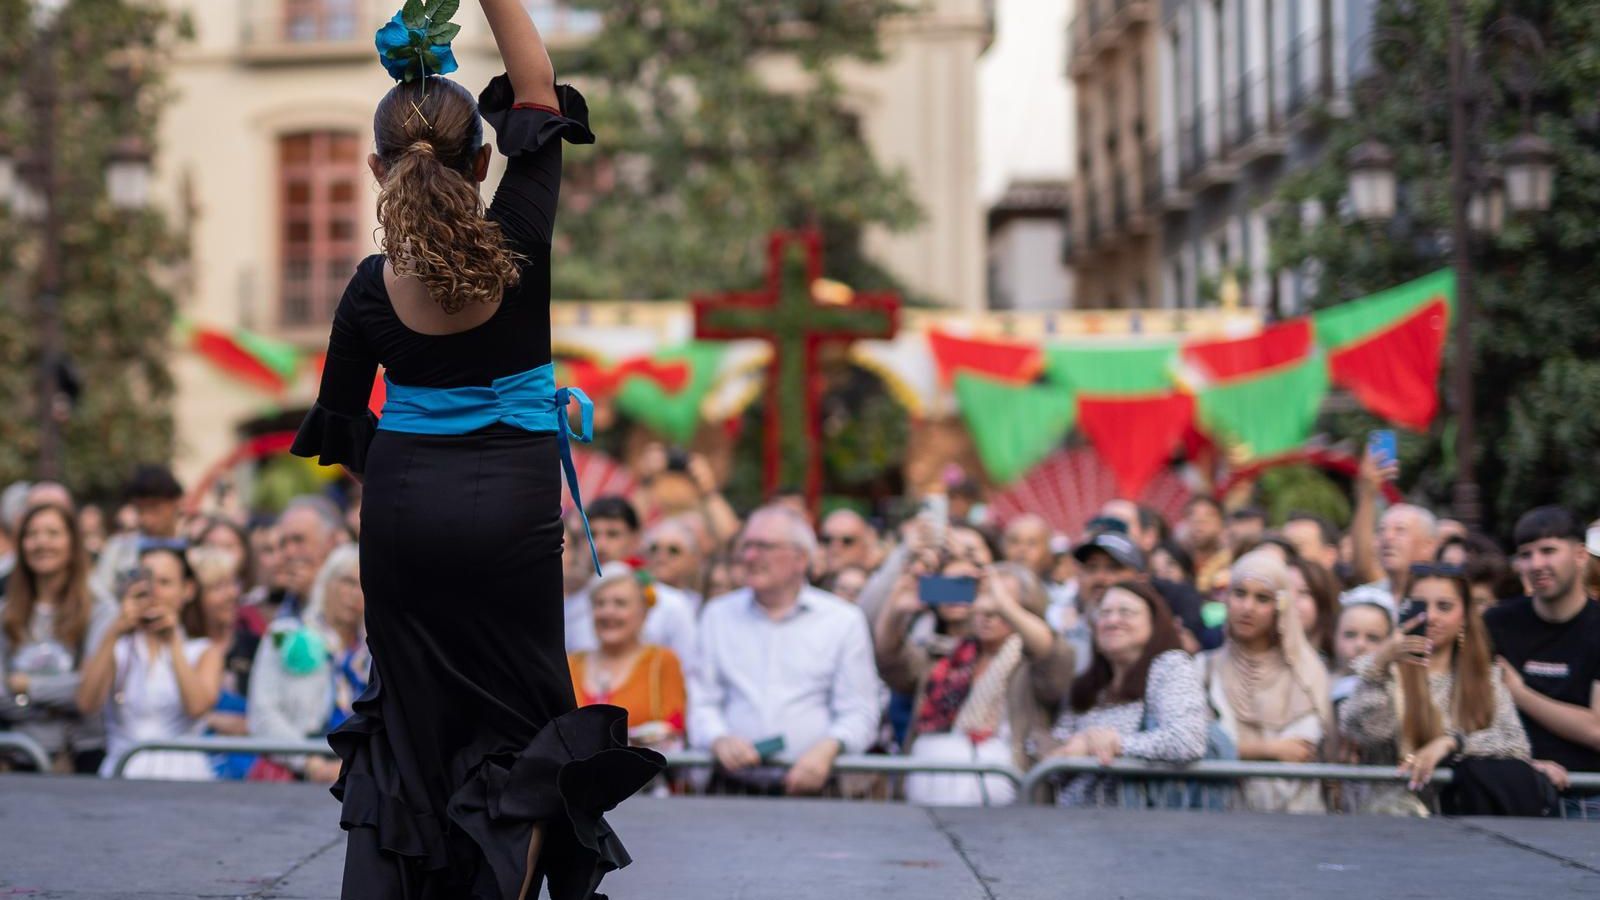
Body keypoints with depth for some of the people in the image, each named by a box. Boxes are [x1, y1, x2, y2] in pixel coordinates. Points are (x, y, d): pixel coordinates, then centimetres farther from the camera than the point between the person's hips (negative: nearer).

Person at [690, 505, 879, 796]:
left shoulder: (844, 621, 11)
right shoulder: (717, 616, 17)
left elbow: (859, 713, 6)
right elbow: (701, 703, 12)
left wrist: (828, 748, -15)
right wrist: (719, 739, -10)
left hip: (809, 784, -1)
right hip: (733, 782, 1)